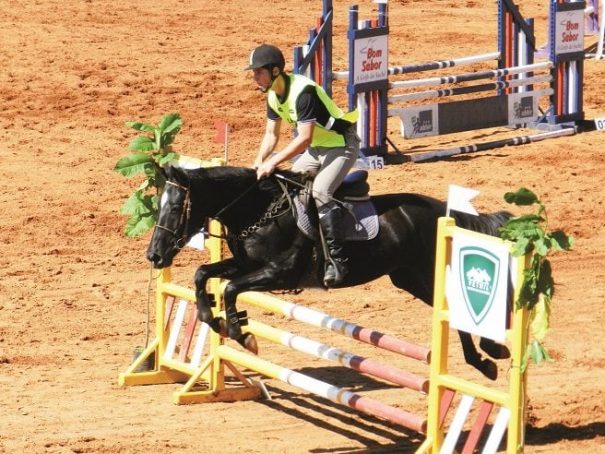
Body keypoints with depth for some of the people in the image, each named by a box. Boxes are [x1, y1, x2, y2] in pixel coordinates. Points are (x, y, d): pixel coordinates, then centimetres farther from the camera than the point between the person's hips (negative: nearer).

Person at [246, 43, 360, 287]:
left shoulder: (302, 91, -28)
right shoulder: (273, 95, 1)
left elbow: (304, 138, -33)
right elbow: (271, 134, 9)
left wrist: (273, 162, -34)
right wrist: (259, 163, -7)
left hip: (341, 146, -10)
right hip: (316, 148, 10)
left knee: (319, 192, -27)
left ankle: (337, 260, -23)